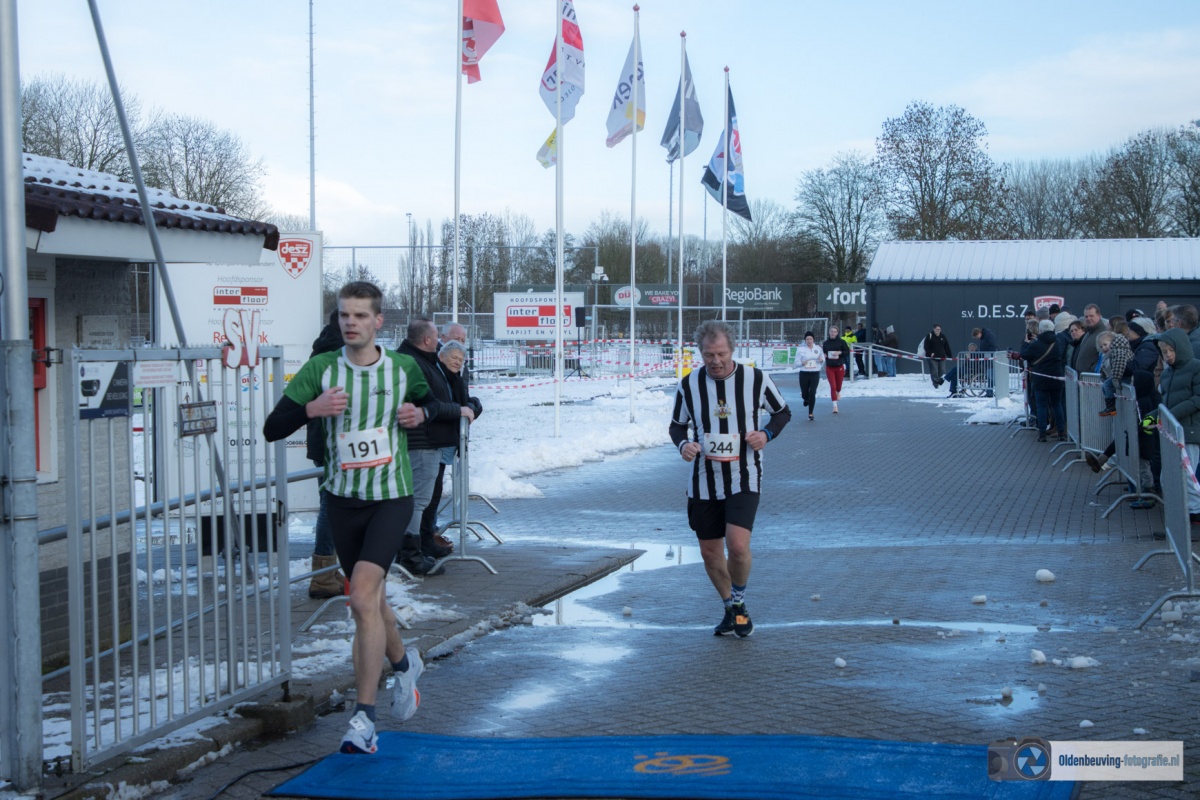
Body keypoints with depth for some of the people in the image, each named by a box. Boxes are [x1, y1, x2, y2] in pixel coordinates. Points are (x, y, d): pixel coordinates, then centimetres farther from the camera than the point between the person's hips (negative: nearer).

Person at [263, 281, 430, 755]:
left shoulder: (403, 369, -2)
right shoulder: (321, 369, -5)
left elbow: (430, 401, 19)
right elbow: (272, 428, -8)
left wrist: (420, 414, -4)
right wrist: (311, 408, -26)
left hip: (391, 498, -3)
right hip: (343, 498, 3)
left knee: (362, 598, -19)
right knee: (370, 601, 15)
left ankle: (363, 717, -15)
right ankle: (404, 663, 47)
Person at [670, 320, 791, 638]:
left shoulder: (756, 379, -6)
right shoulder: (689, 384, -2)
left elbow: (783, 412, 9)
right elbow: (677, 425, 12)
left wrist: (766, 434, -10)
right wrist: (683, 444, -10)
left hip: (744, 478, -3)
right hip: (704, 480, 3)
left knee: (737, 546, -19)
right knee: (710, 552, 8)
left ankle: (739, 602, 9)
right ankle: (730, 609, 32)